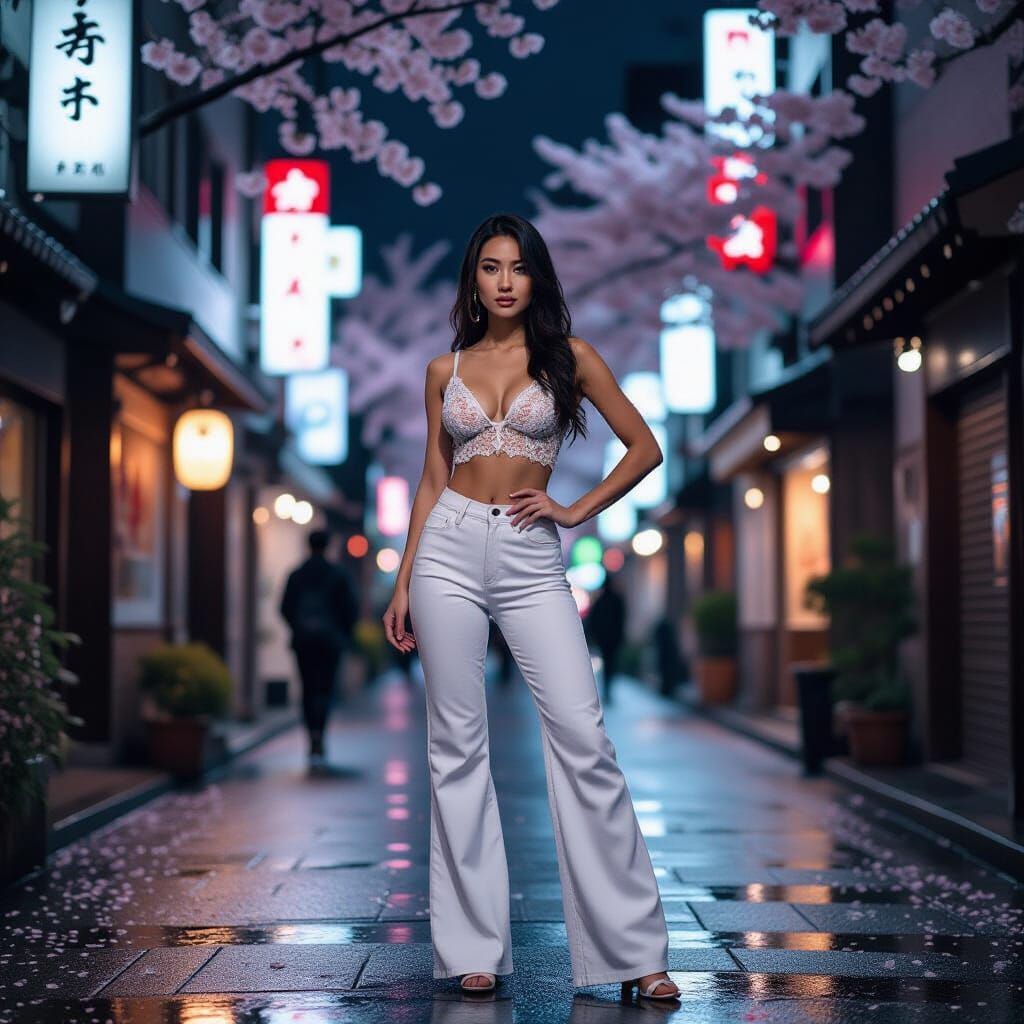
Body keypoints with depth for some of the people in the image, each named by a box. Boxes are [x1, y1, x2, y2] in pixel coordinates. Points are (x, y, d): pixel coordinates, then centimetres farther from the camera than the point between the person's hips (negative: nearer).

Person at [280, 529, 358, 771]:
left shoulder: (296, 575, 2)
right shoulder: (338, 575, -3)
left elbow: (285, 608, 3)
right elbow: (351, 608, -3)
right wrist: (344, 633, 12)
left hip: (303, 640, 2)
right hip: (330, 639, -2)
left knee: (308, 689, 11)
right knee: (324, 688, -2)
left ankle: (315, 744, 13)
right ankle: (317, 738, -23)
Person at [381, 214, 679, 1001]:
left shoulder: (569, 357, 5)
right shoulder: (445, 369, 11)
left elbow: (644, 448, 8)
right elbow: (432, 482, 14)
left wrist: (577, 511, 0)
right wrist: (403, 584, 9)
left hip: (532, 559, -2)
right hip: (450, 551, 2)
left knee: (583, 739, -9)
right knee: (458, 745, 1)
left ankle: (631, 946, -1)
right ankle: (474, 945, 10)